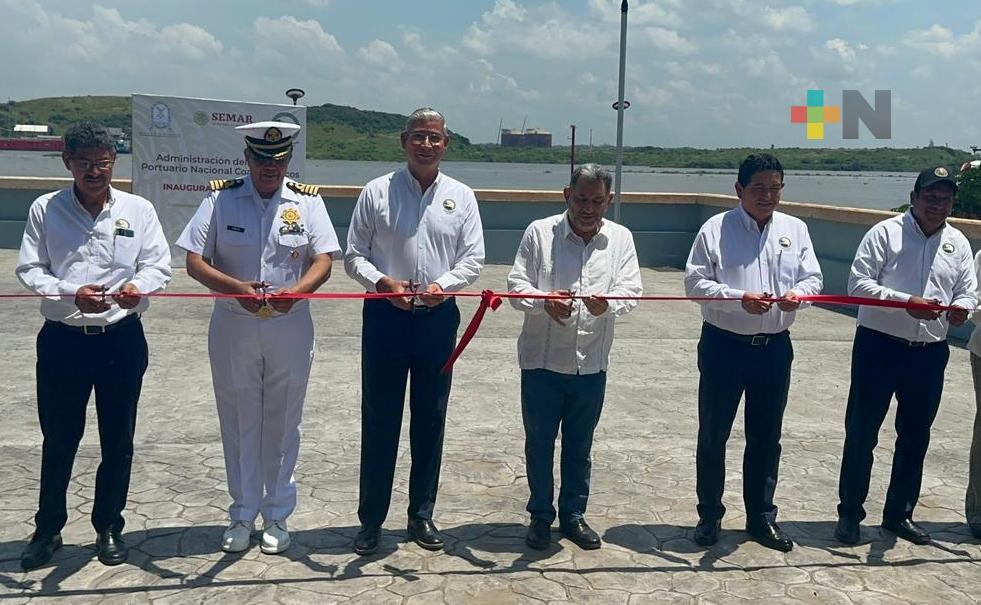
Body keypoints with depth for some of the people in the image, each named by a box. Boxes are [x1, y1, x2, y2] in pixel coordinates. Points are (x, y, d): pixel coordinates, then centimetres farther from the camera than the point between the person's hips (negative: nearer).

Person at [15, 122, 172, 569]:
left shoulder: (138, 209, -1)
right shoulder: (45, 209, -1)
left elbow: (158, 266, -1)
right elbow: (29, 270, -3)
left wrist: (138, 286, -23)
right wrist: (73, 293, -20)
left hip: (122, 338, 1)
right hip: (62, 339, 0)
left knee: (117, 440, 10)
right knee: (58, 439, 11)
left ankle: (109, 527, 28)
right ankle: (48, 529, 29)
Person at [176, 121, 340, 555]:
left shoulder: (307, 200, 0)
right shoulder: (221, 198, -2)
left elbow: (323, 262, -5)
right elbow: (194, 262, -5)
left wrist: (295, 292, -25)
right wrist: (236, 288, -23)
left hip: (290, 329, 0)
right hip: (233, 327, 0)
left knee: (282, 424, 10)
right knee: (238, 422, 10)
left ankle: (277, 515, 25)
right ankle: (242, 514, 26)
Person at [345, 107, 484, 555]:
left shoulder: (461, 196, 5)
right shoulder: (377, 192, 0)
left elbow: (473, 259, 3)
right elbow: (354, 256, 1)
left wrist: (442, 285, -15)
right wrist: (382, 282, -17)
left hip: (438, 317, 2)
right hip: (386, 315, -2)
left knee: (430, 420, 10)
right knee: (379, 420, 4)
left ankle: (421, 514, 25)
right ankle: (371, 519, 17)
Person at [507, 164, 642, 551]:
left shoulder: (620, 238, 3)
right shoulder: (539, 232, -4)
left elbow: (631, 292, -5)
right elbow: (517, 286, -7)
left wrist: (608, 304, -27)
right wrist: (544, 303, -27)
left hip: (591, 361, 2)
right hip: (542, 358, -2)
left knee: (580, 443, 15)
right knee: (539, 440, 9)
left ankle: (573, 514, 31)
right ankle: (540, 515, 26)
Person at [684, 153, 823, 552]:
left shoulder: (795, 229, 7)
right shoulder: (716, 229, -5)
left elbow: (813, 277, 5)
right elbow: (696, 282, -10)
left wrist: (798, 293, -18)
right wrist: (739, 299, -23)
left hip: (775, 346, 3)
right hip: (724, 344, -3)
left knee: (766, 436, 13)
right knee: (713, 434, 6)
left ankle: (761, 516, 27)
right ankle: (710, 515, 21)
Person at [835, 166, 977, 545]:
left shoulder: (958, 243, 8)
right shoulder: (885, 233, -7)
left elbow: (967, 291, 11)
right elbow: (859, 283, -12)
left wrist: (960, 308, -13)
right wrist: (906, 302, -23)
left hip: (930, 353, 5)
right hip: (878, 347, -5)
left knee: (915, 436, 14)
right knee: (861, 433, 2)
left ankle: (900, 513, 30)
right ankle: (850, 514, 15)